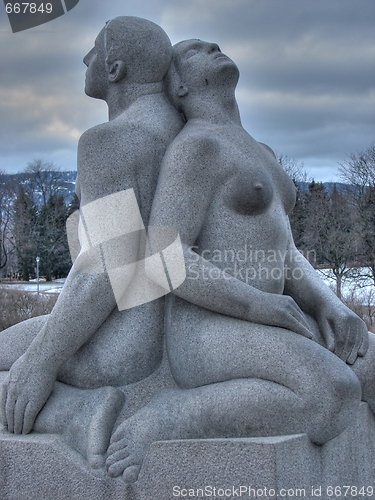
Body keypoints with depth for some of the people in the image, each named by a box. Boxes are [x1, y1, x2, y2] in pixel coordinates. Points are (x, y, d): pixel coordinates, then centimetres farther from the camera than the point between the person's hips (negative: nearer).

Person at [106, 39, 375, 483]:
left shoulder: (257, 154, 23)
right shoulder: (194, 146, -8)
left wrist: (329, 306, 0)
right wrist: (260, 305, -18)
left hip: (264, 333, 9)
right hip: (210, 338, -8)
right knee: (334, 398, -33)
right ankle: (166, 420, -17)